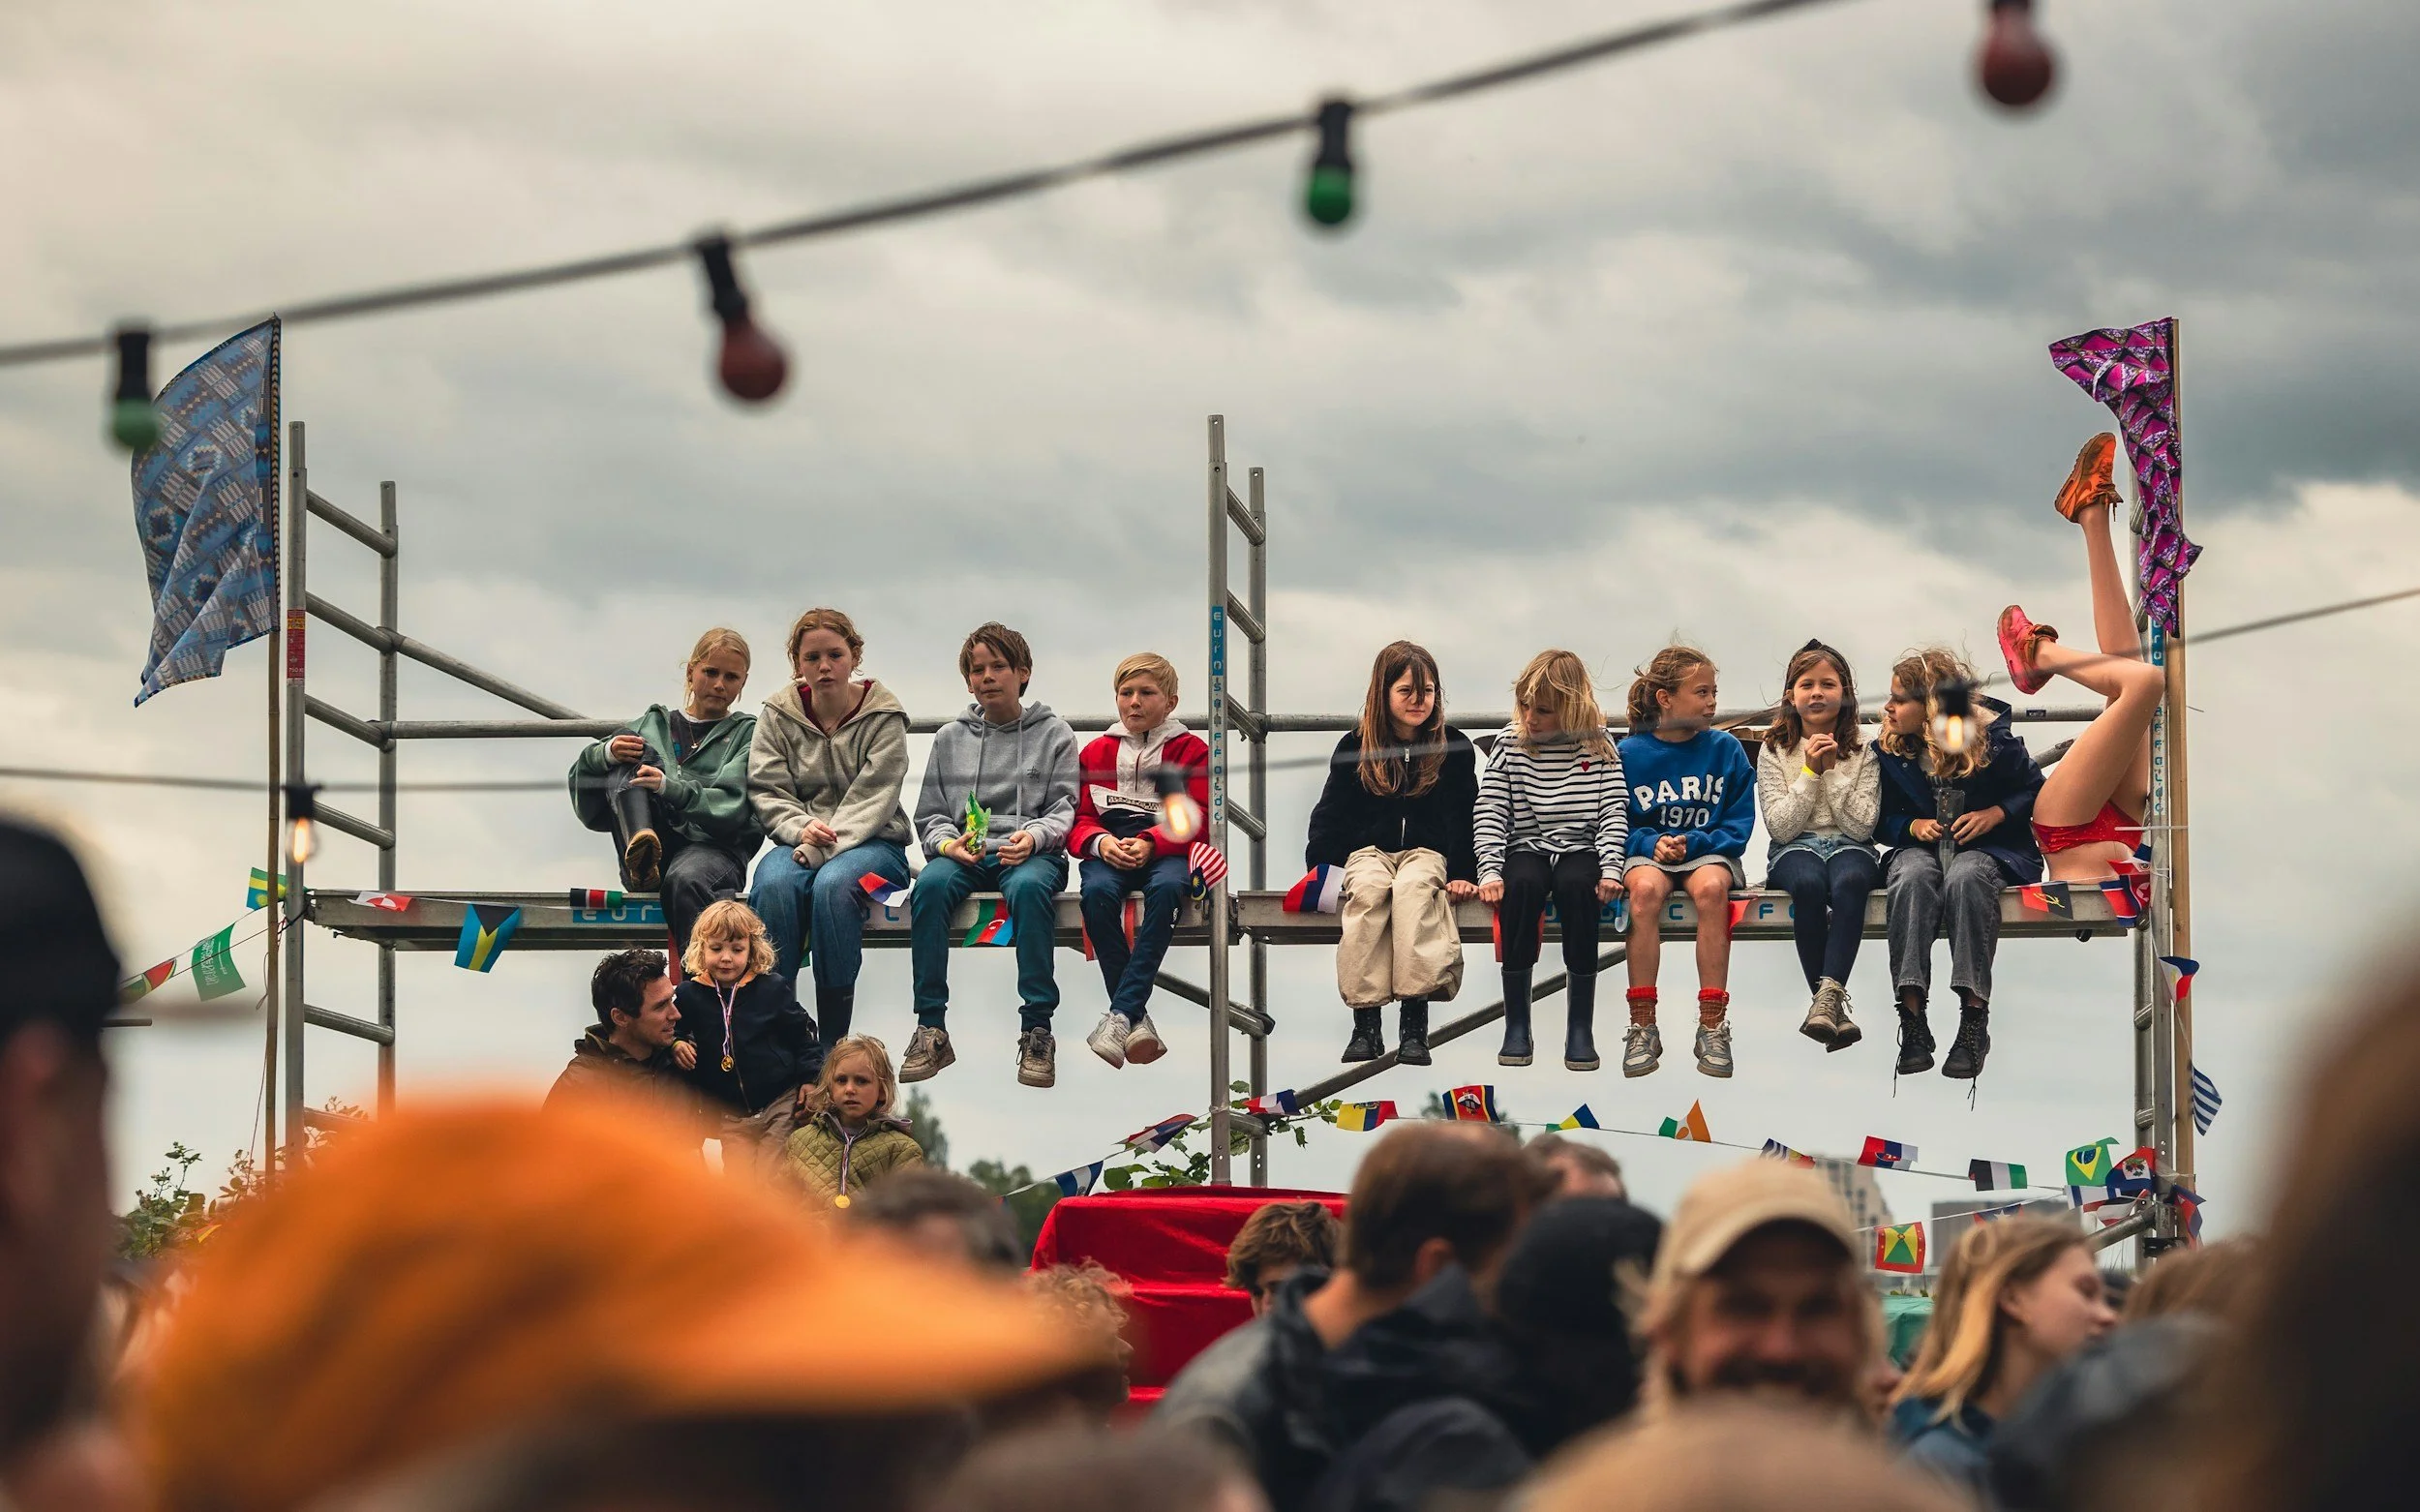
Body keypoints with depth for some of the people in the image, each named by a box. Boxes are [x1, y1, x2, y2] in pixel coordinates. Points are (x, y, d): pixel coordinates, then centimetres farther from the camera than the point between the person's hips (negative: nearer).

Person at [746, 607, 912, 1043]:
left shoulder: (883, 717, -1)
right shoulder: (778, 715, 6)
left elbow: (871, 798, -9)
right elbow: (767, 791, 1)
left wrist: (824, 845, -23)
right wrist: (801, 829, -19)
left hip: (870, 841, -2)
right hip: (799, 840, 2)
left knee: (833, 884, -36)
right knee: (774, 884, -33)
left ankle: (834, 1036, -31)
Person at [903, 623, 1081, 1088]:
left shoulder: (1053, 734, 12)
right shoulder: (950, 738, 18)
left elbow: (1066, 809, 4)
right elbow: (929, 815, 16)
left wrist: (1034, 836, -17)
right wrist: (948, 842, -8)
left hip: (1031, 853, -2)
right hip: (964, 855, 2)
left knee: (1029, 887, -39)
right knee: (931, 884, -33)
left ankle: (1036, 1028, -37)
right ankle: (930, 1030, -32)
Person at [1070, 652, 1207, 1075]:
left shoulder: (1191, 750, 9)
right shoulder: (1097, 753, 17)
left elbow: (1194, 819, -1)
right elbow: (1078, 819, 13)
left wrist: (1150, 843, -18)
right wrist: (1100, 842, -11)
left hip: (1165, 851, -2)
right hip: (1108, 850, 2)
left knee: (1166, 888, -38)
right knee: (1097, 892, -34)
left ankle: (1120, 1016, -39)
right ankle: (1137, 1020, -32)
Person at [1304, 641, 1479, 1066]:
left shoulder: (1453, 748, 5)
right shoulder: (1355, 748, 6)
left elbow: (1463, 817, 6)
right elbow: (1331, 815, 8)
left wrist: (1464, 873, -6)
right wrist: (1317, 870, -5)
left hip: (1428, 851, -1)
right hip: (1369, 851, 1)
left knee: (1413, 888, -37)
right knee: (1367, 891, -36)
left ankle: (1415, 1022, -44)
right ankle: (1365, 1022, -40)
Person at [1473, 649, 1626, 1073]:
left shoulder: (1599, 748, 2)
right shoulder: (1510, 745, 2)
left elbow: (1613, 814, -1)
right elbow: (1489, 814, -2)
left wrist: (1610, 870, -16)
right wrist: (1490, 871, -16)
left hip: (1580, 850, -1)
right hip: (1526, 848, 1)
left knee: (1576, 887, -35)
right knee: (1522, 885, -35)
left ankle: (1581, 1029, -29)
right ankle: (1516, 1025, -28)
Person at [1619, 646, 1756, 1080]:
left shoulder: (1726, 749, 3)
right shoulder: (1629, 753, 2)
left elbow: (1739, 823, 2)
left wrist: (1690, 843, -14)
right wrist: (1652, 843, -16)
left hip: (1708, 852, 0)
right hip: (1648, 852, 0)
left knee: (1710, 887, -36)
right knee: (1645, 888, -36)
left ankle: (1712, 1026, -31)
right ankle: (1642, 1027, -31)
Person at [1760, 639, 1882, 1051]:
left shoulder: (1861, 752, 7)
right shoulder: (1774, 751, 7)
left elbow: (1863, 825, -4)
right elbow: (1780, 827, -3)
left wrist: (1834, 771, -10)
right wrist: (1810, 773, -10)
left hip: (1849, 847, 0)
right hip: (1794, 849, 0)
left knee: (1850, 881, -38)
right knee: (1809, 883, -37)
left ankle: (1827, 995, -46)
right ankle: (1833, 1007, -34)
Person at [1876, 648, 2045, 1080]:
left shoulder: (1993, 741, -5)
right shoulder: (1890, 751, 5)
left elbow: (2036, 792, 4)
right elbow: (1882, 820, 13)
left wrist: (1996, 813, -11)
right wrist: (1912, 825, -7)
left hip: (1986, 847, -2)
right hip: (1921, 846, 2)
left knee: (1965, 878, -40)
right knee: (1912, 876, -36)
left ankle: (1974, 1020, -42)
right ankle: (1912, 1020, -43)